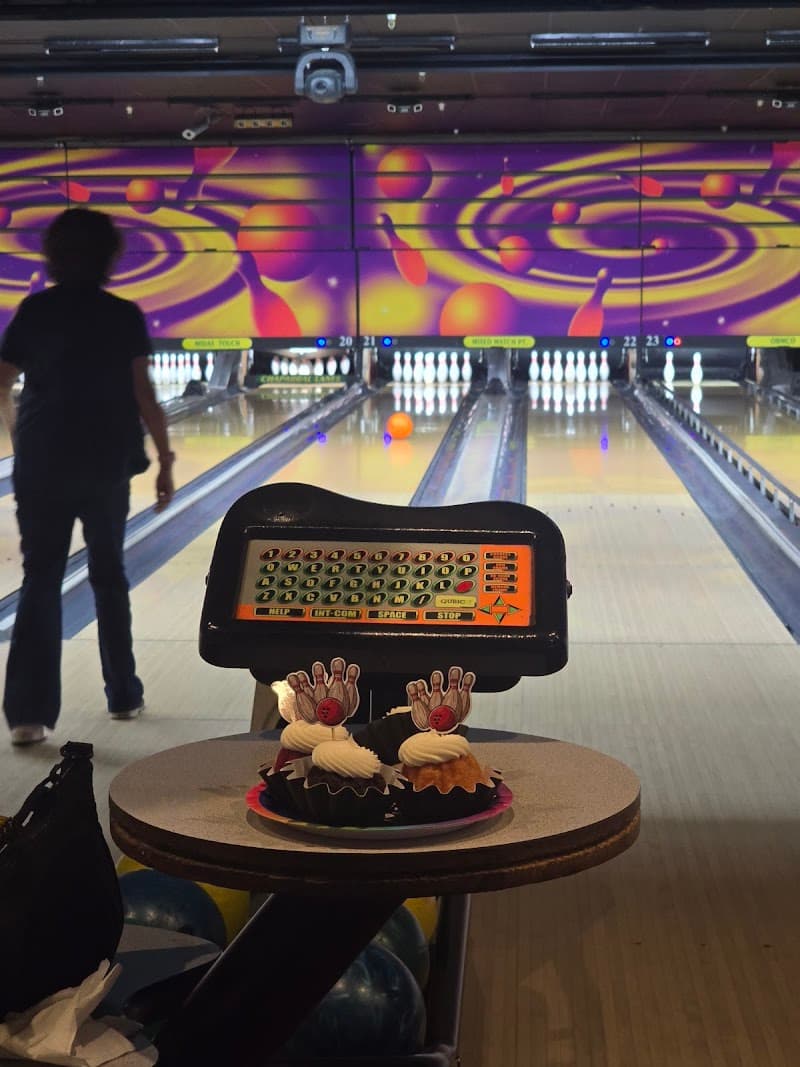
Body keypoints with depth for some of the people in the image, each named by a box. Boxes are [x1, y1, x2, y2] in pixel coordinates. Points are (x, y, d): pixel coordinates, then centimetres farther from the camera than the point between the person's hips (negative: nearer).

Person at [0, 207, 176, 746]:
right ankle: (124, 694, 23)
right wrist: (165, 460, -1)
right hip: (106, 464, 0)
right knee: (109, 576, 14)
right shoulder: (124, 316, -5)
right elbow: (144, 397, -9)